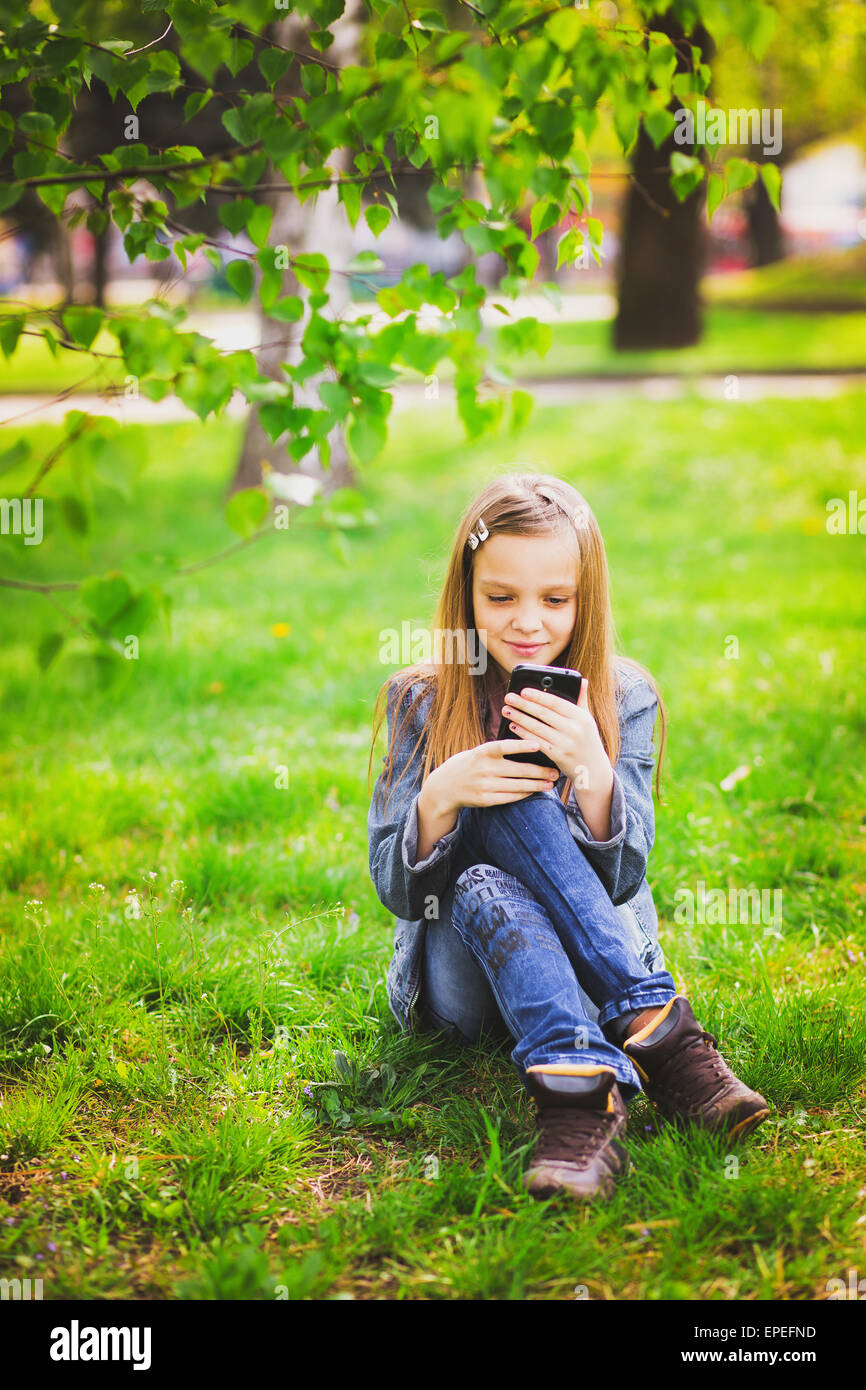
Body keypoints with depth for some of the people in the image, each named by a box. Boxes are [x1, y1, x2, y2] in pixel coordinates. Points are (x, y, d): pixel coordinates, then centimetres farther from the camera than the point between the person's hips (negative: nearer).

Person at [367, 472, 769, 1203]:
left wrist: (593, 773, -28)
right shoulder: (421, 700, -2)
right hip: (463, 980, 0)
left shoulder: (623, 697, -2)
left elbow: (622, 881, -8)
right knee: (483, 890, -34)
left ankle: (575, 1087, -46)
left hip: (596, 965, 0)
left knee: (516, 800, -30)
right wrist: (441, 798, -25)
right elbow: (396, 890, -4)